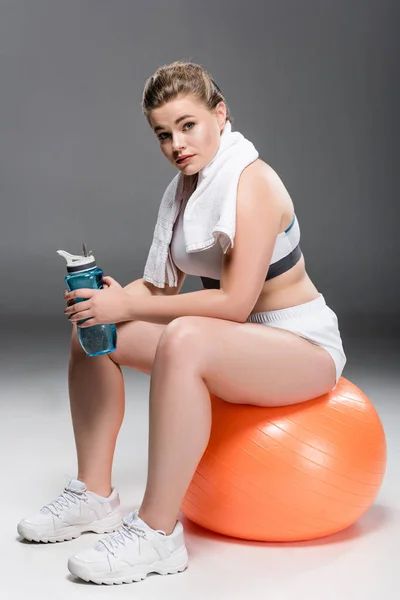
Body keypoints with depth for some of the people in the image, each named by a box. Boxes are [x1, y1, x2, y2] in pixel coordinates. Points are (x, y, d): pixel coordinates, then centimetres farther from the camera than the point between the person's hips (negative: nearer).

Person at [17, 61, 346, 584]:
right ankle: (94, 495, 8)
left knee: (184, 339, -39)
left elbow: (234, 302, -27)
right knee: (95, 329, 2)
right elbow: (170, 280, 7)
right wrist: (120, 296, -14)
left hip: (304, 344, -9)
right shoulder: (193, 182, 7)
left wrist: (129, 307, -25)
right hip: (240, 340, 9)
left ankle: (158, 532, -28)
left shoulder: (251, 184, -20)